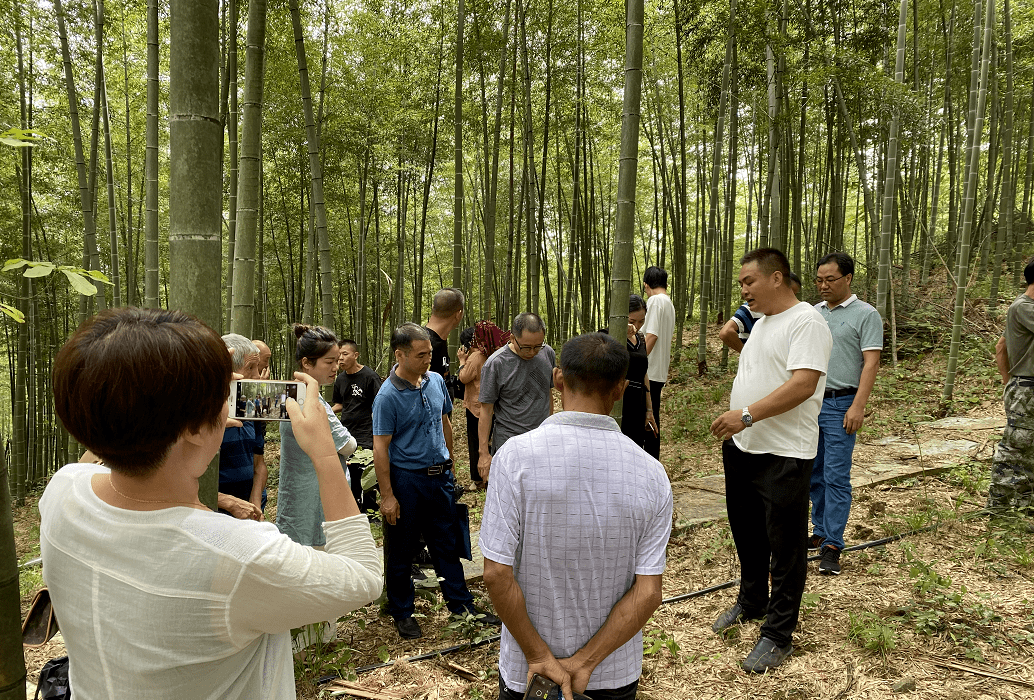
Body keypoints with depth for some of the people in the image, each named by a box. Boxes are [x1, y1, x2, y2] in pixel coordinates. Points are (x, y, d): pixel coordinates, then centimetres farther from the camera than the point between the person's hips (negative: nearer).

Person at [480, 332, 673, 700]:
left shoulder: (516, 456, -20)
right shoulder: (651, 474, -12)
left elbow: (497, 574, -21)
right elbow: (648, 592, -14)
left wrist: (540, 657, -12)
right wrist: (584, 663, -11)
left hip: (527, 669, -2)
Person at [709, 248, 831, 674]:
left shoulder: (806, 323, -15)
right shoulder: (761, 324, 15)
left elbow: (803, 384, -26)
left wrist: (747, 414, -30)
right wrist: (735, 425, 15)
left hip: (784, 455, -9)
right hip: (742, 448, 9)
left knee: (785, 547, 3)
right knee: (746, 533, 21)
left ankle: (778, 636, 14)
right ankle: (751, 602, 40)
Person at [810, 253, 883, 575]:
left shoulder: (866, 315, -3)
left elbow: (870, 363, -10)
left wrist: (858, 406, -18)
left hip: (840, 405, -6)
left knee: (836, 477, -6)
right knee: (814, 475, 12)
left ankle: (832, 546, -2)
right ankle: (820, 533, 23)